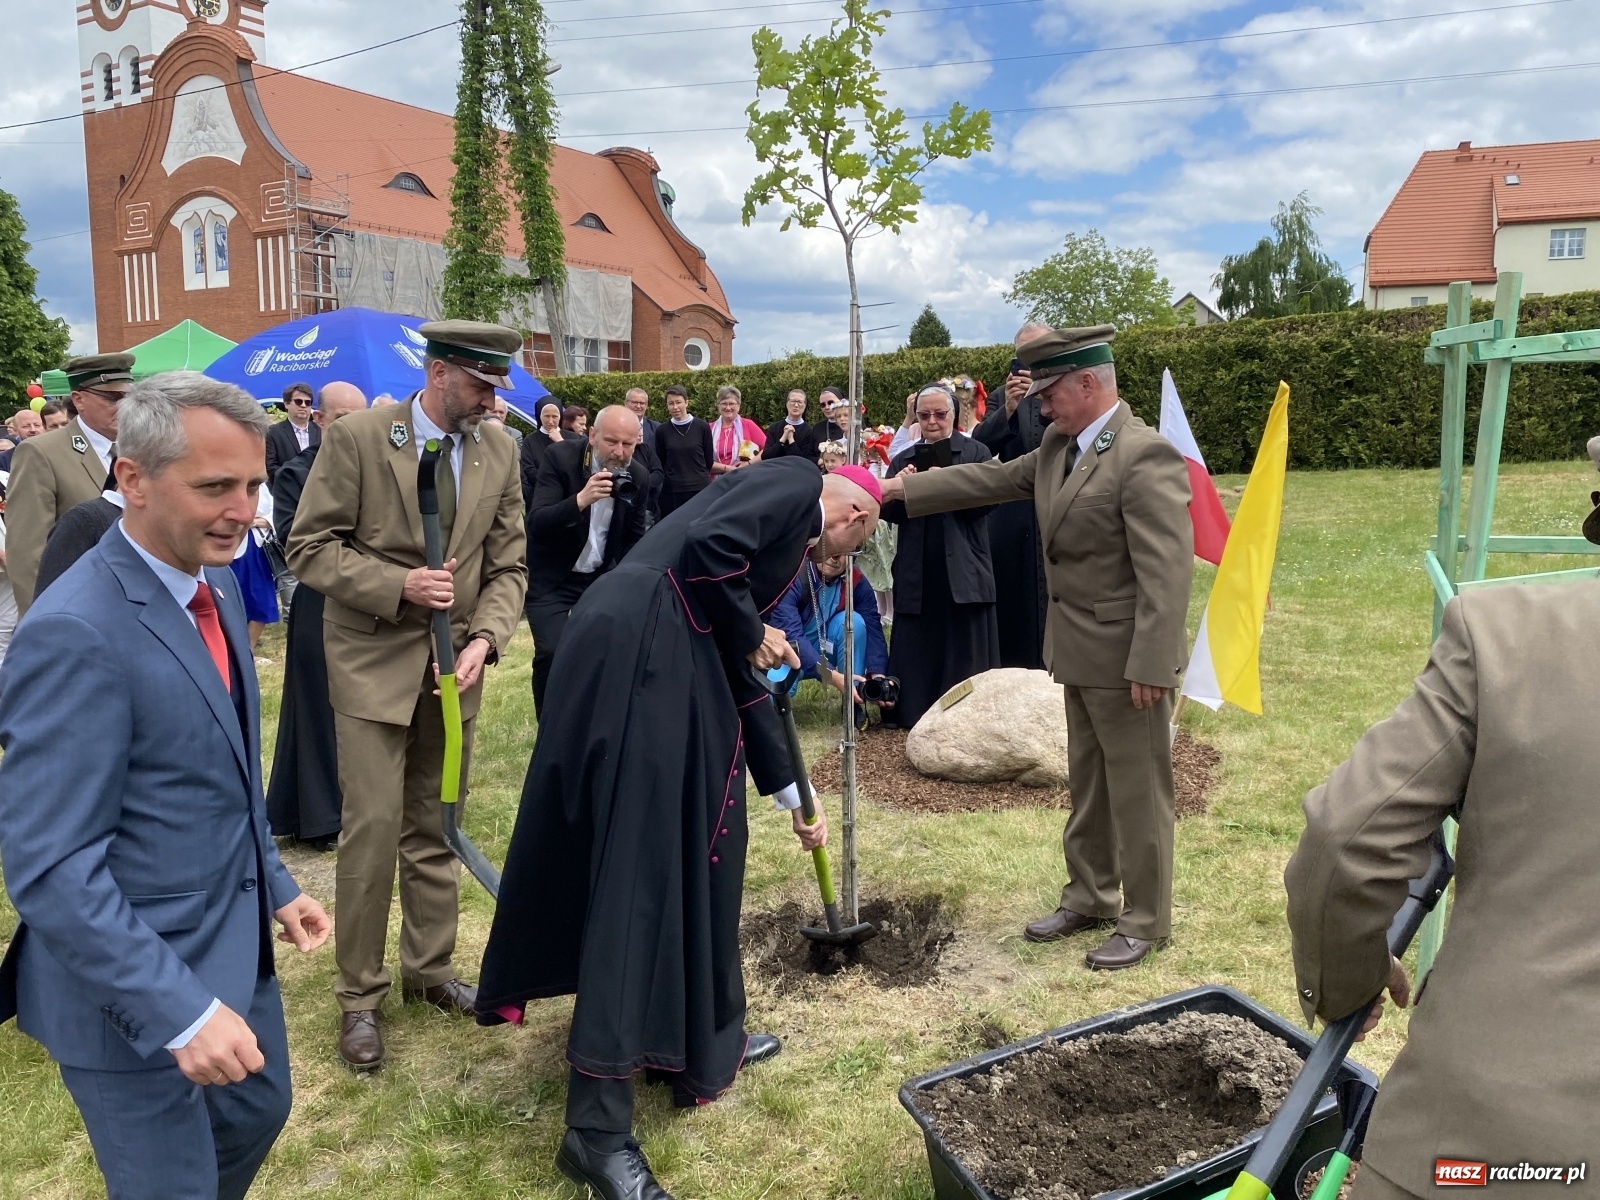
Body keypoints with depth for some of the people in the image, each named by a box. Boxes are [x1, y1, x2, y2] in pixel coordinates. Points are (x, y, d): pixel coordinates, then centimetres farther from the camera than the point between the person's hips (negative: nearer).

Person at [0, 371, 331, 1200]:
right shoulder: (77, 633, -26)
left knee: (258, 1116, 25)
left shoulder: (214, 583, 1)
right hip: (137, 985, -8)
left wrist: (274, 884, 14)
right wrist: (180, 1009, -27)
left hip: (236, 947, 8)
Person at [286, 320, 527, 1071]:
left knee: (436, 828, 13)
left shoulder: (499, 451, 1)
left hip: (453, 664, 4)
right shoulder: (358, 437, -10)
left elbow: (508, 565, 3)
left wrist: (484, 638, -13)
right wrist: (398, 586, -21)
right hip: (373, 661, -4)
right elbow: (310, 548, -9)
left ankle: (430, 969, 30)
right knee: (373, 828, -3)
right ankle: (360, 995, 15)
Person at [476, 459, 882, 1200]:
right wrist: (751, 634, 0)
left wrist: (789, 795, 36)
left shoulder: (785, 533, 30)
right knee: (641, 859, -9)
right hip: (639, 655, -10)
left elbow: (742, 685, 31)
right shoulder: (795, 481, 5)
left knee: (689, 849, 18)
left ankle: (700, 1040, 34)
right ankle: (597, 1124, -2)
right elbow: (707, 544, -17)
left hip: (669, 663, 10)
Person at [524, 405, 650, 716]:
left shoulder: (639, 476, -5)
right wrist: (580, 500, -41)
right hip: (551, 578, -4)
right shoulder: (561, 458, -17)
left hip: (601, 577, 4)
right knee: (553, 654, -14)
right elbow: (536, 523, -26)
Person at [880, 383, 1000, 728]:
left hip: (962, 569, -3)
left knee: (964, 648, 2)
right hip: (916, 573, 3)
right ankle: (910, 712, 14)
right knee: (916, 647, 6)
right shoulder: (902, 459, 15)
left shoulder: (976, 452, 5)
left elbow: (984, 499, -8)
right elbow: (889, 512, 7)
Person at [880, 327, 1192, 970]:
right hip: (1081, 652, 9)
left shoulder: (1146, 456, -21)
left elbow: (1167, 571, -24)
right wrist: (901, 488, 12)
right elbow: (994, 478, 15)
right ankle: (1089, 896, 36)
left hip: (1126, 658, -9)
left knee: (1137, 791, 6)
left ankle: (1146, 920, 22)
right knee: (1087, 784, 20)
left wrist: (1151, 667, -26)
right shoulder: (1059, 447, 7)